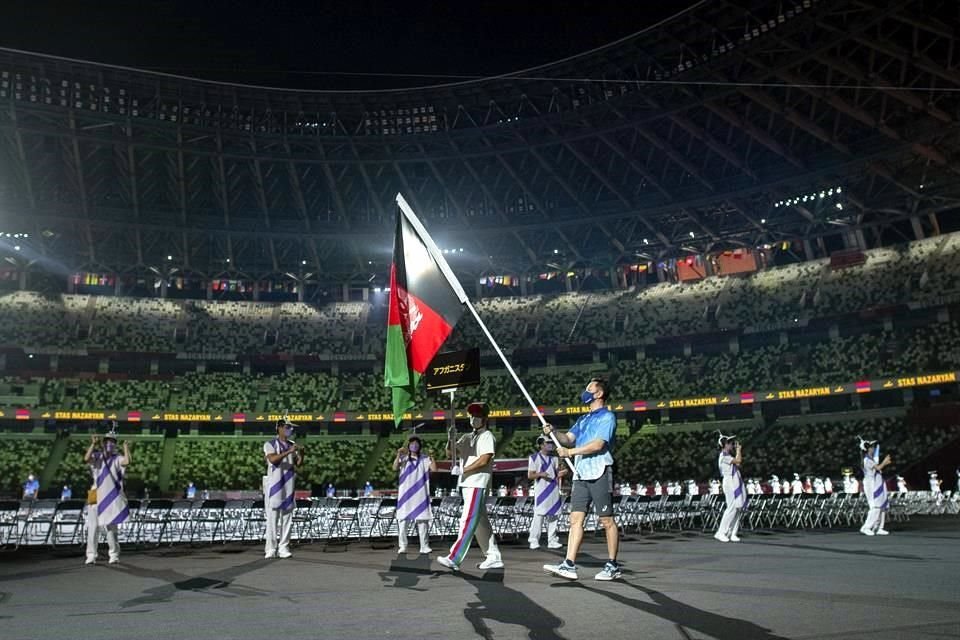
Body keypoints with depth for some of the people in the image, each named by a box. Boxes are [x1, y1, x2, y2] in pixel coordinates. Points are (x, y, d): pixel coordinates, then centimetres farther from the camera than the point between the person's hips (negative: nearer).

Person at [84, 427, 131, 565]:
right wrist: (93, 444, -15)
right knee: (93, 527, 0)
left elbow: (127, 462, -20)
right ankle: (91, 555, 8)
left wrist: (126, 448, -10)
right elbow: (86, 459, -15)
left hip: (111, 499, -1)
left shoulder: (117, 459, 2)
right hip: (96, 498, 1)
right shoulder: (97, 456, 7)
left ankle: (114, 555, 13)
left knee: (110, 527, 4)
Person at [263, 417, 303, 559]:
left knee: (287, 519, 5)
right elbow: (273, 459, -20)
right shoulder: (270, 444, -2)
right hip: (274, 486, -5)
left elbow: (298, 464, 7)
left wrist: (301, 454, -10)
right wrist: (289, 452, -26)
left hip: (288, 486, 5)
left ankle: (283, 548, 10)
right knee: (272, 519, -3)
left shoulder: (292, 445, 13)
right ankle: (271, 549, 2)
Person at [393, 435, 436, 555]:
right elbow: (395, 468, -9)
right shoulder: (403, 458, 7)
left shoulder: (425, 459, 8)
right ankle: (402, 546, 4)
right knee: (403, 520, -1)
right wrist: (398, 455, -18)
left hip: (420, 494, 1)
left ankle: (424, 546, 5)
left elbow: (434, 469, -4)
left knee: (422, 520, 1)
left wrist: (432, 456, -7)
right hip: (405, 494, 0)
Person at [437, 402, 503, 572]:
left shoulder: (487, 436, -4)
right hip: (466, 484, 9)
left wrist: (464, 469, -11)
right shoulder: (467, 437, 20)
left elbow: (484, 459, -15)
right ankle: (493, 557, 17)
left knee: (468, 521, -12)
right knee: (480, 522, 11)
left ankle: (454, 559, -16)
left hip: (478, 484, -9)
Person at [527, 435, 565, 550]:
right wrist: (540, 474, -20)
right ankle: (534, 541, -4)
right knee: (539, 515, -10)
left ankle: (552, 541, 12)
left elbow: (557, 473, 18)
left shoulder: (554, 458, 16)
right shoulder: (534, 458, -1)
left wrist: (560, 473, -4)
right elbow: (530, 475, -2)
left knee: (553, 515, 7)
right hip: (541, 490, -6)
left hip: (553, 490, 6)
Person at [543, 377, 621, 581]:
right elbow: (568, 438, 15)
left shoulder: (607, 416, -4)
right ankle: (569, 565, -3)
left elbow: (598, 444, -16)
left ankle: (613, 566, 10)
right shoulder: (583, 419, 22)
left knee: (606, 520, 0)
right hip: (581, 474, 7)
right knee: (575, 518, 0)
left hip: (599, 474, -7)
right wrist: (554, 432, -4)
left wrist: (570, 452, -13)